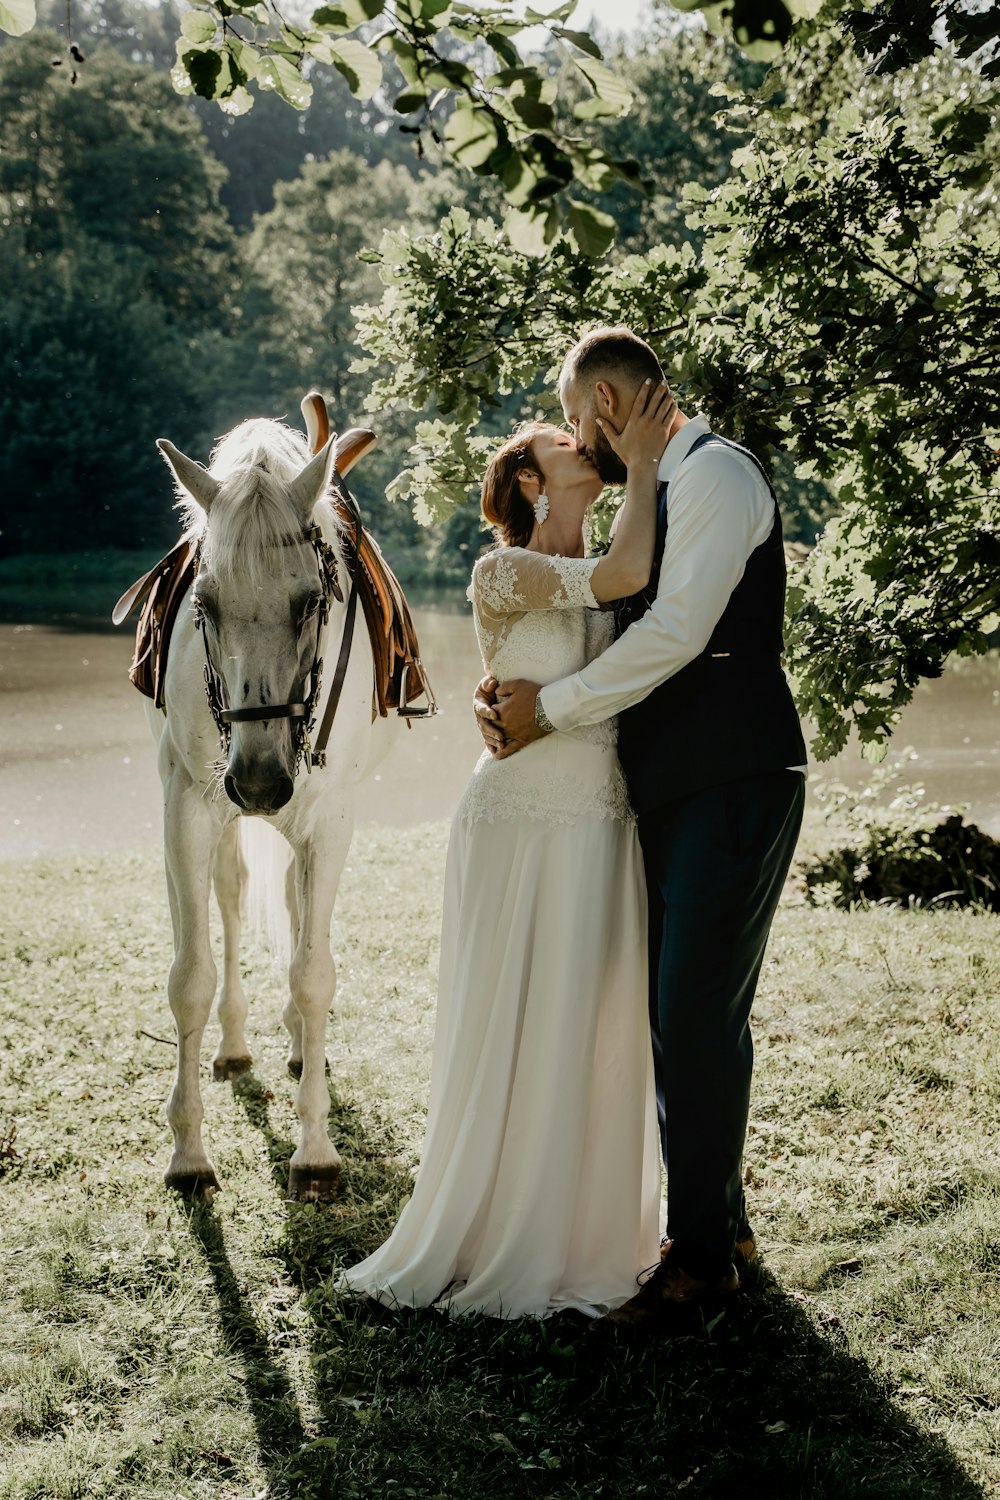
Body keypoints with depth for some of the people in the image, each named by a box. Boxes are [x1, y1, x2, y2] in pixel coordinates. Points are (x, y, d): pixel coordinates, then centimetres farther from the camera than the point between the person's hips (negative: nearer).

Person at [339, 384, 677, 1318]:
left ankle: (579, 1233, 26)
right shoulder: (502, 572, -10)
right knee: (510, 1043, 1)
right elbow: (622, 576, -21)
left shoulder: (597, 581, 13)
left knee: (596, 1041, 12)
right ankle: (490, 1249, 15)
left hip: (603, 833, 7)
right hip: (520, 829, -7)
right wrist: (641, 467, -13)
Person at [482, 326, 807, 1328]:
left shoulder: (715, 472, -9)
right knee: (674, 1010, 12)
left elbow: (675, 634, -19)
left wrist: (550, 707, -12)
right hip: (670, 789, 9)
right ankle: (715, 1215, 24)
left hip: (732, 785, -9)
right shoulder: (657, 499, 20)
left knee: (699, 1015, -8)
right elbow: (623, 634, 18)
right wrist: (513, 691, 0)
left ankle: (705, 1251, 1)